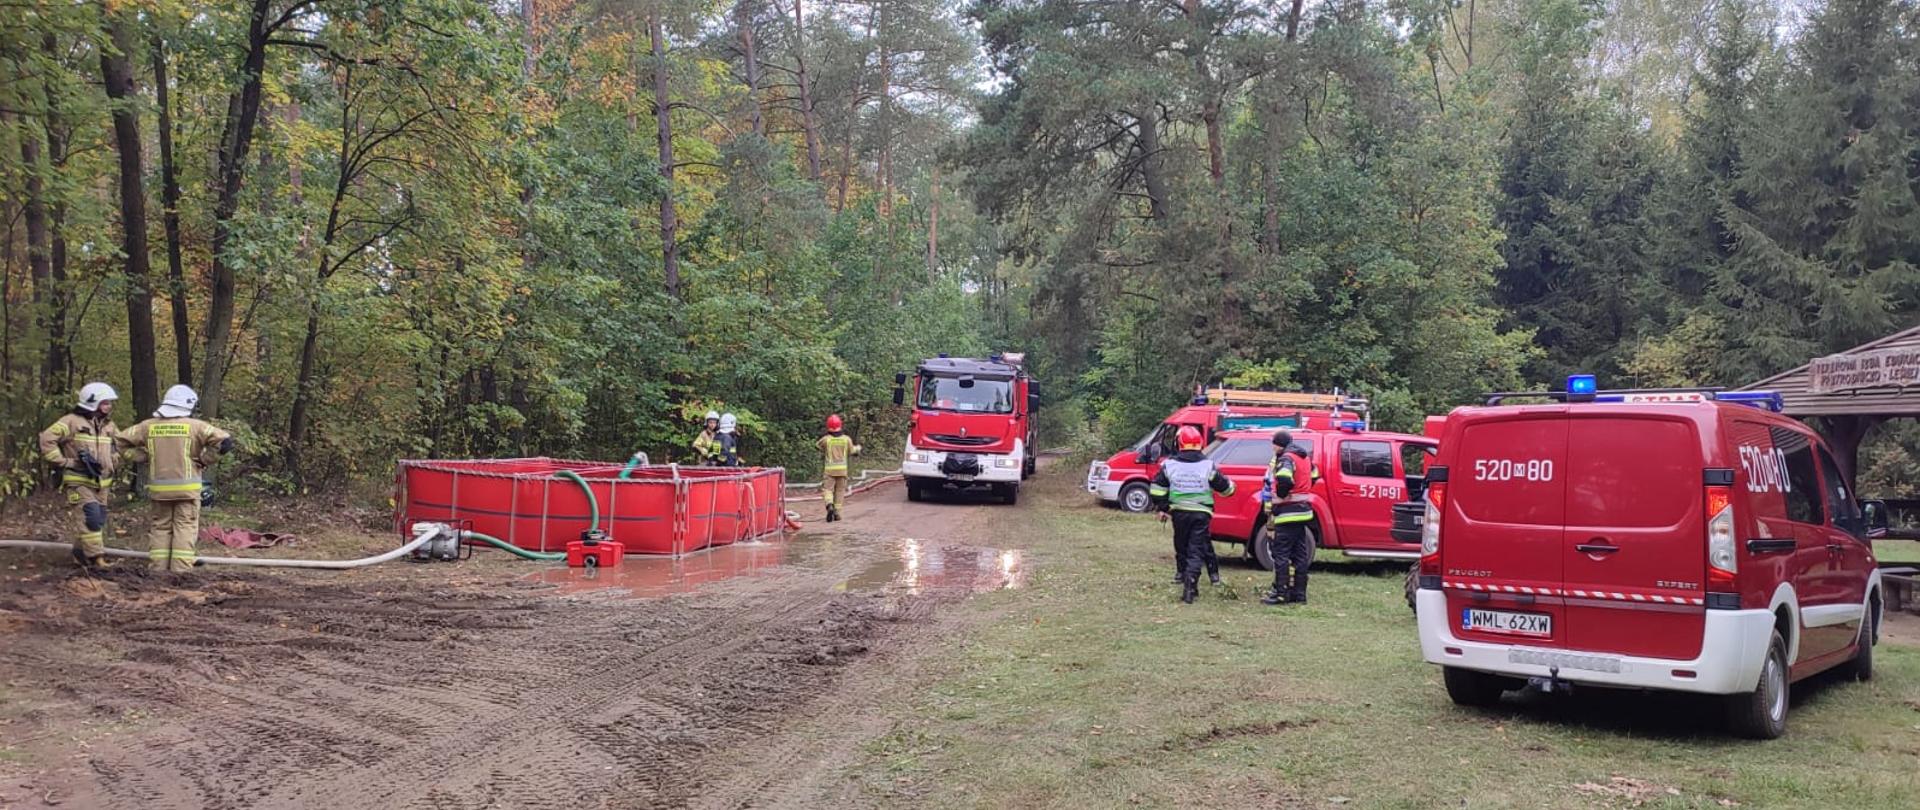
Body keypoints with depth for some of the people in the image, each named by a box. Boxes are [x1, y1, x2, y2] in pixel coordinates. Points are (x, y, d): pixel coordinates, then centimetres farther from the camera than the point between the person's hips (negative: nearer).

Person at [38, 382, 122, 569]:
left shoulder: (108, 424, 13)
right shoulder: (72, 421, -9)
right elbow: (47, 440, -15)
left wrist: (112, 462, 17)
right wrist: (64, 462, -15)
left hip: (101, 482, 7)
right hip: (79, 481, -7)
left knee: (99, 520, 8)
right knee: (90, 517, -17)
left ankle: (81, 555, 22)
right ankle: (96, 557, -19)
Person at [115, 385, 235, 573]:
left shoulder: (149, 426, 4)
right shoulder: (194, 426, -8)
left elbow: (122, 440, 12)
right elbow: (224, 440, -14)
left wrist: (144, 457, 11)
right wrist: (204, 460, -4)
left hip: (159, 488, 4)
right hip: (186, 487, -4)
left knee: (160, 527, 13)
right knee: (185, 527, 0)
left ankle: (156, 569, 13)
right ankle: (180, 570, -6)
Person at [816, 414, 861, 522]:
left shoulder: (826, 439, -6)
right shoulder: (846, 439, -1)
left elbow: (818, 445, 12)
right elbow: (852, 451, 10)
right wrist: (858, 448, 32)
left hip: (830, 469, -2)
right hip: (842, 468, 2)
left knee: (828, 489, 0)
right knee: (840, 490, 11)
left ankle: (829, 505, -26)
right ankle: (837, 511, 8)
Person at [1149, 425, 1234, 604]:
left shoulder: (1169, 465, -2)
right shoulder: (1208, 465, -6)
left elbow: (1157, 489, 0)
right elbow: (1225, 488, 1)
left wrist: (1163, 508, 10)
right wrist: (1230, 484, 24)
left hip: (1179, 514, 2)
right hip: (1201, 514, -2)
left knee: (1182, 549, 17)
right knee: (1196, 550, -2)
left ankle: (1188, 583, 24)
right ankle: (1190, 582, -22)